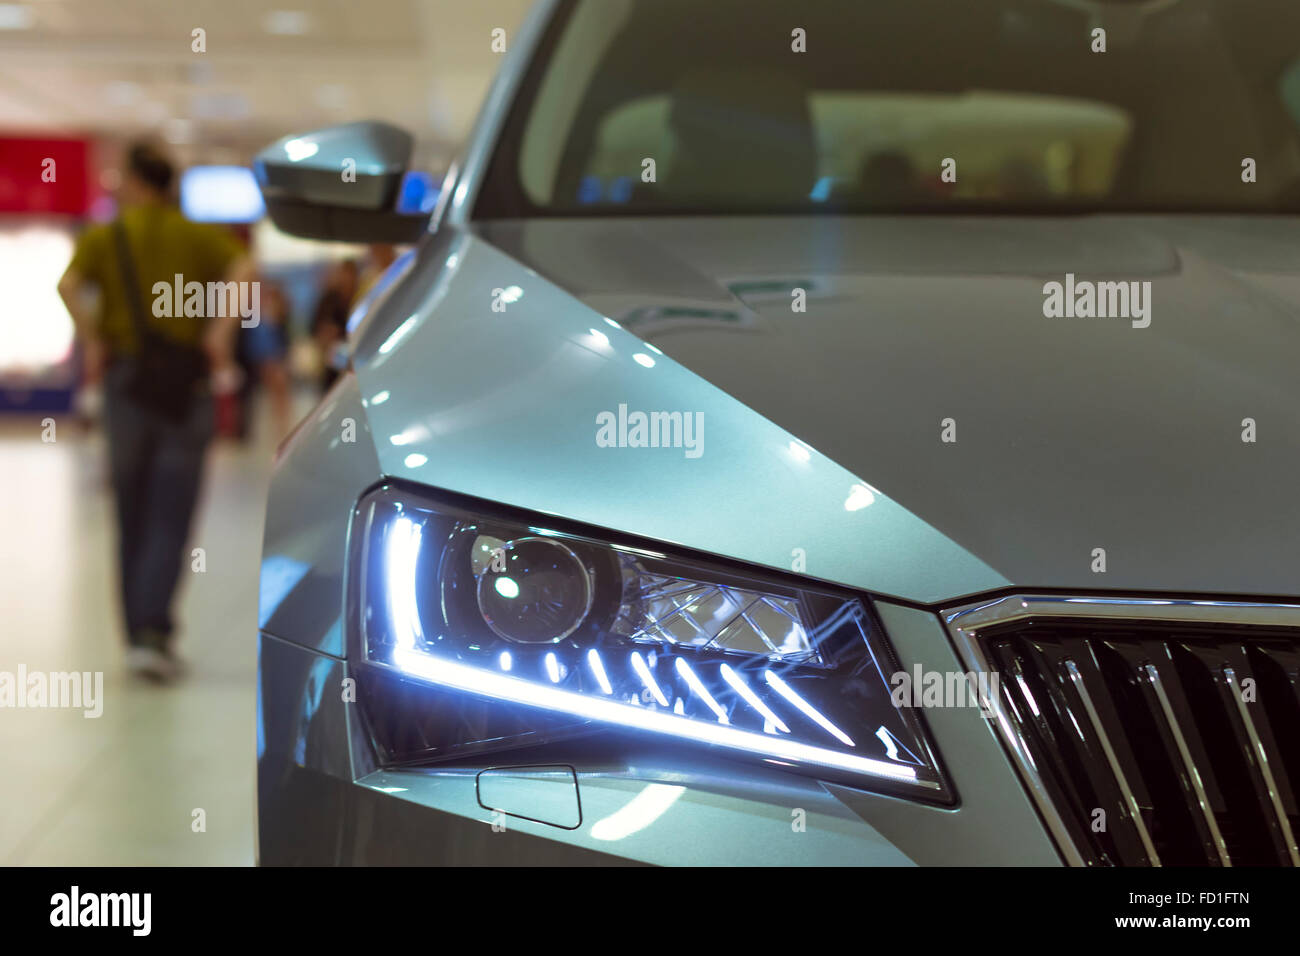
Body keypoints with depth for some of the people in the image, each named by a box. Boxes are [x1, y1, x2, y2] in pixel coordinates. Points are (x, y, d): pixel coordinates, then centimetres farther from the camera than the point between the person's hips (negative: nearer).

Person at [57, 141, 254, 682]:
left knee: (133, 520, 12)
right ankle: (152, 632, -18)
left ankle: (141, 636, 17)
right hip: (185, 385, -1)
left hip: (127, 379, 1)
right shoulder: (197, 235, 7)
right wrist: (223, 328, -11)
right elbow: (243, 269, -12)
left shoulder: (103, 237, 5)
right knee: (170, 521, -3)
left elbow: (69, 285, -14)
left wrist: (92, 343, -6)